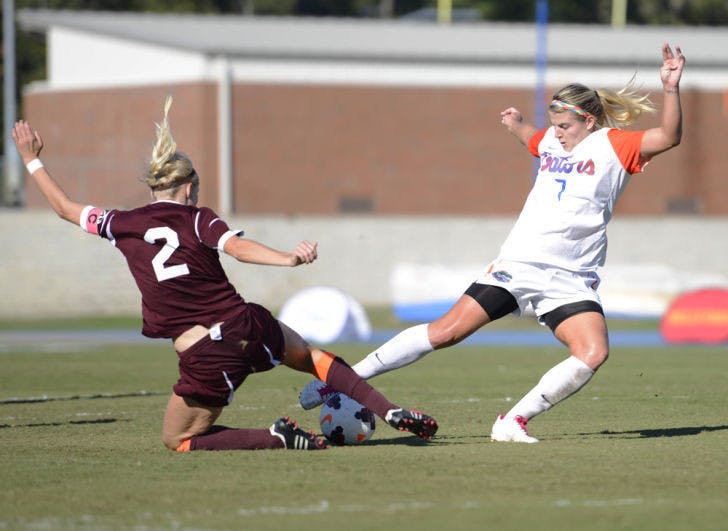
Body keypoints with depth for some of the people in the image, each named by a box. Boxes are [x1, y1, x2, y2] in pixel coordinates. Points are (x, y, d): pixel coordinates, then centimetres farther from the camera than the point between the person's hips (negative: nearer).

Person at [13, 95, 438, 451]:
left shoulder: (124, 226, 4)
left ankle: (275, 438, -7)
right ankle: (393, 412, 18)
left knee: (178, 440, 15)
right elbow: (238, 247, -20)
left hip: (206, 356, -2)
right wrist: (288, 259, -30)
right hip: (247, 327, 2)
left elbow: (64, 207, 16)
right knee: (312, 357, 30)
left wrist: (32, 159, 27)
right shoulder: (198, 219, 1)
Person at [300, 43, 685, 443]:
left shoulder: (612, 144, -3)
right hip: (517, 265, 2)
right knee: (446, 331, -4)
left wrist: (670, 90, -31)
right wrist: (517, 125, 24)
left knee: (593, 353, -25)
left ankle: (513, 422, -16)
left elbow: (668, 137, -20)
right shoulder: (551, 141, 11)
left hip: (570, 280, -2)